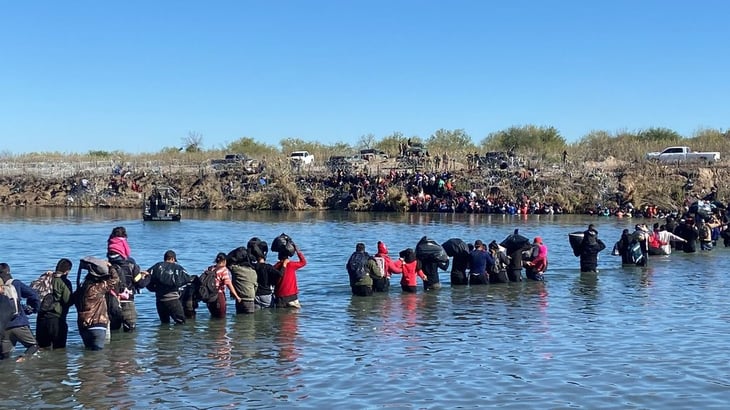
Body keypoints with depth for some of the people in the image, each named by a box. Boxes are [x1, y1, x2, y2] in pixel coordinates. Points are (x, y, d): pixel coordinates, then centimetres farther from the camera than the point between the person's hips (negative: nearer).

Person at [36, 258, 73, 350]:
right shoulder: (65, 282, -11)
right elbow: (68, 301, -14)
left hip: (41, 318, 5)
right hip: (57, 319, -5)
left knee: (42, 348, 15)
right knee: (59, 349, 3)